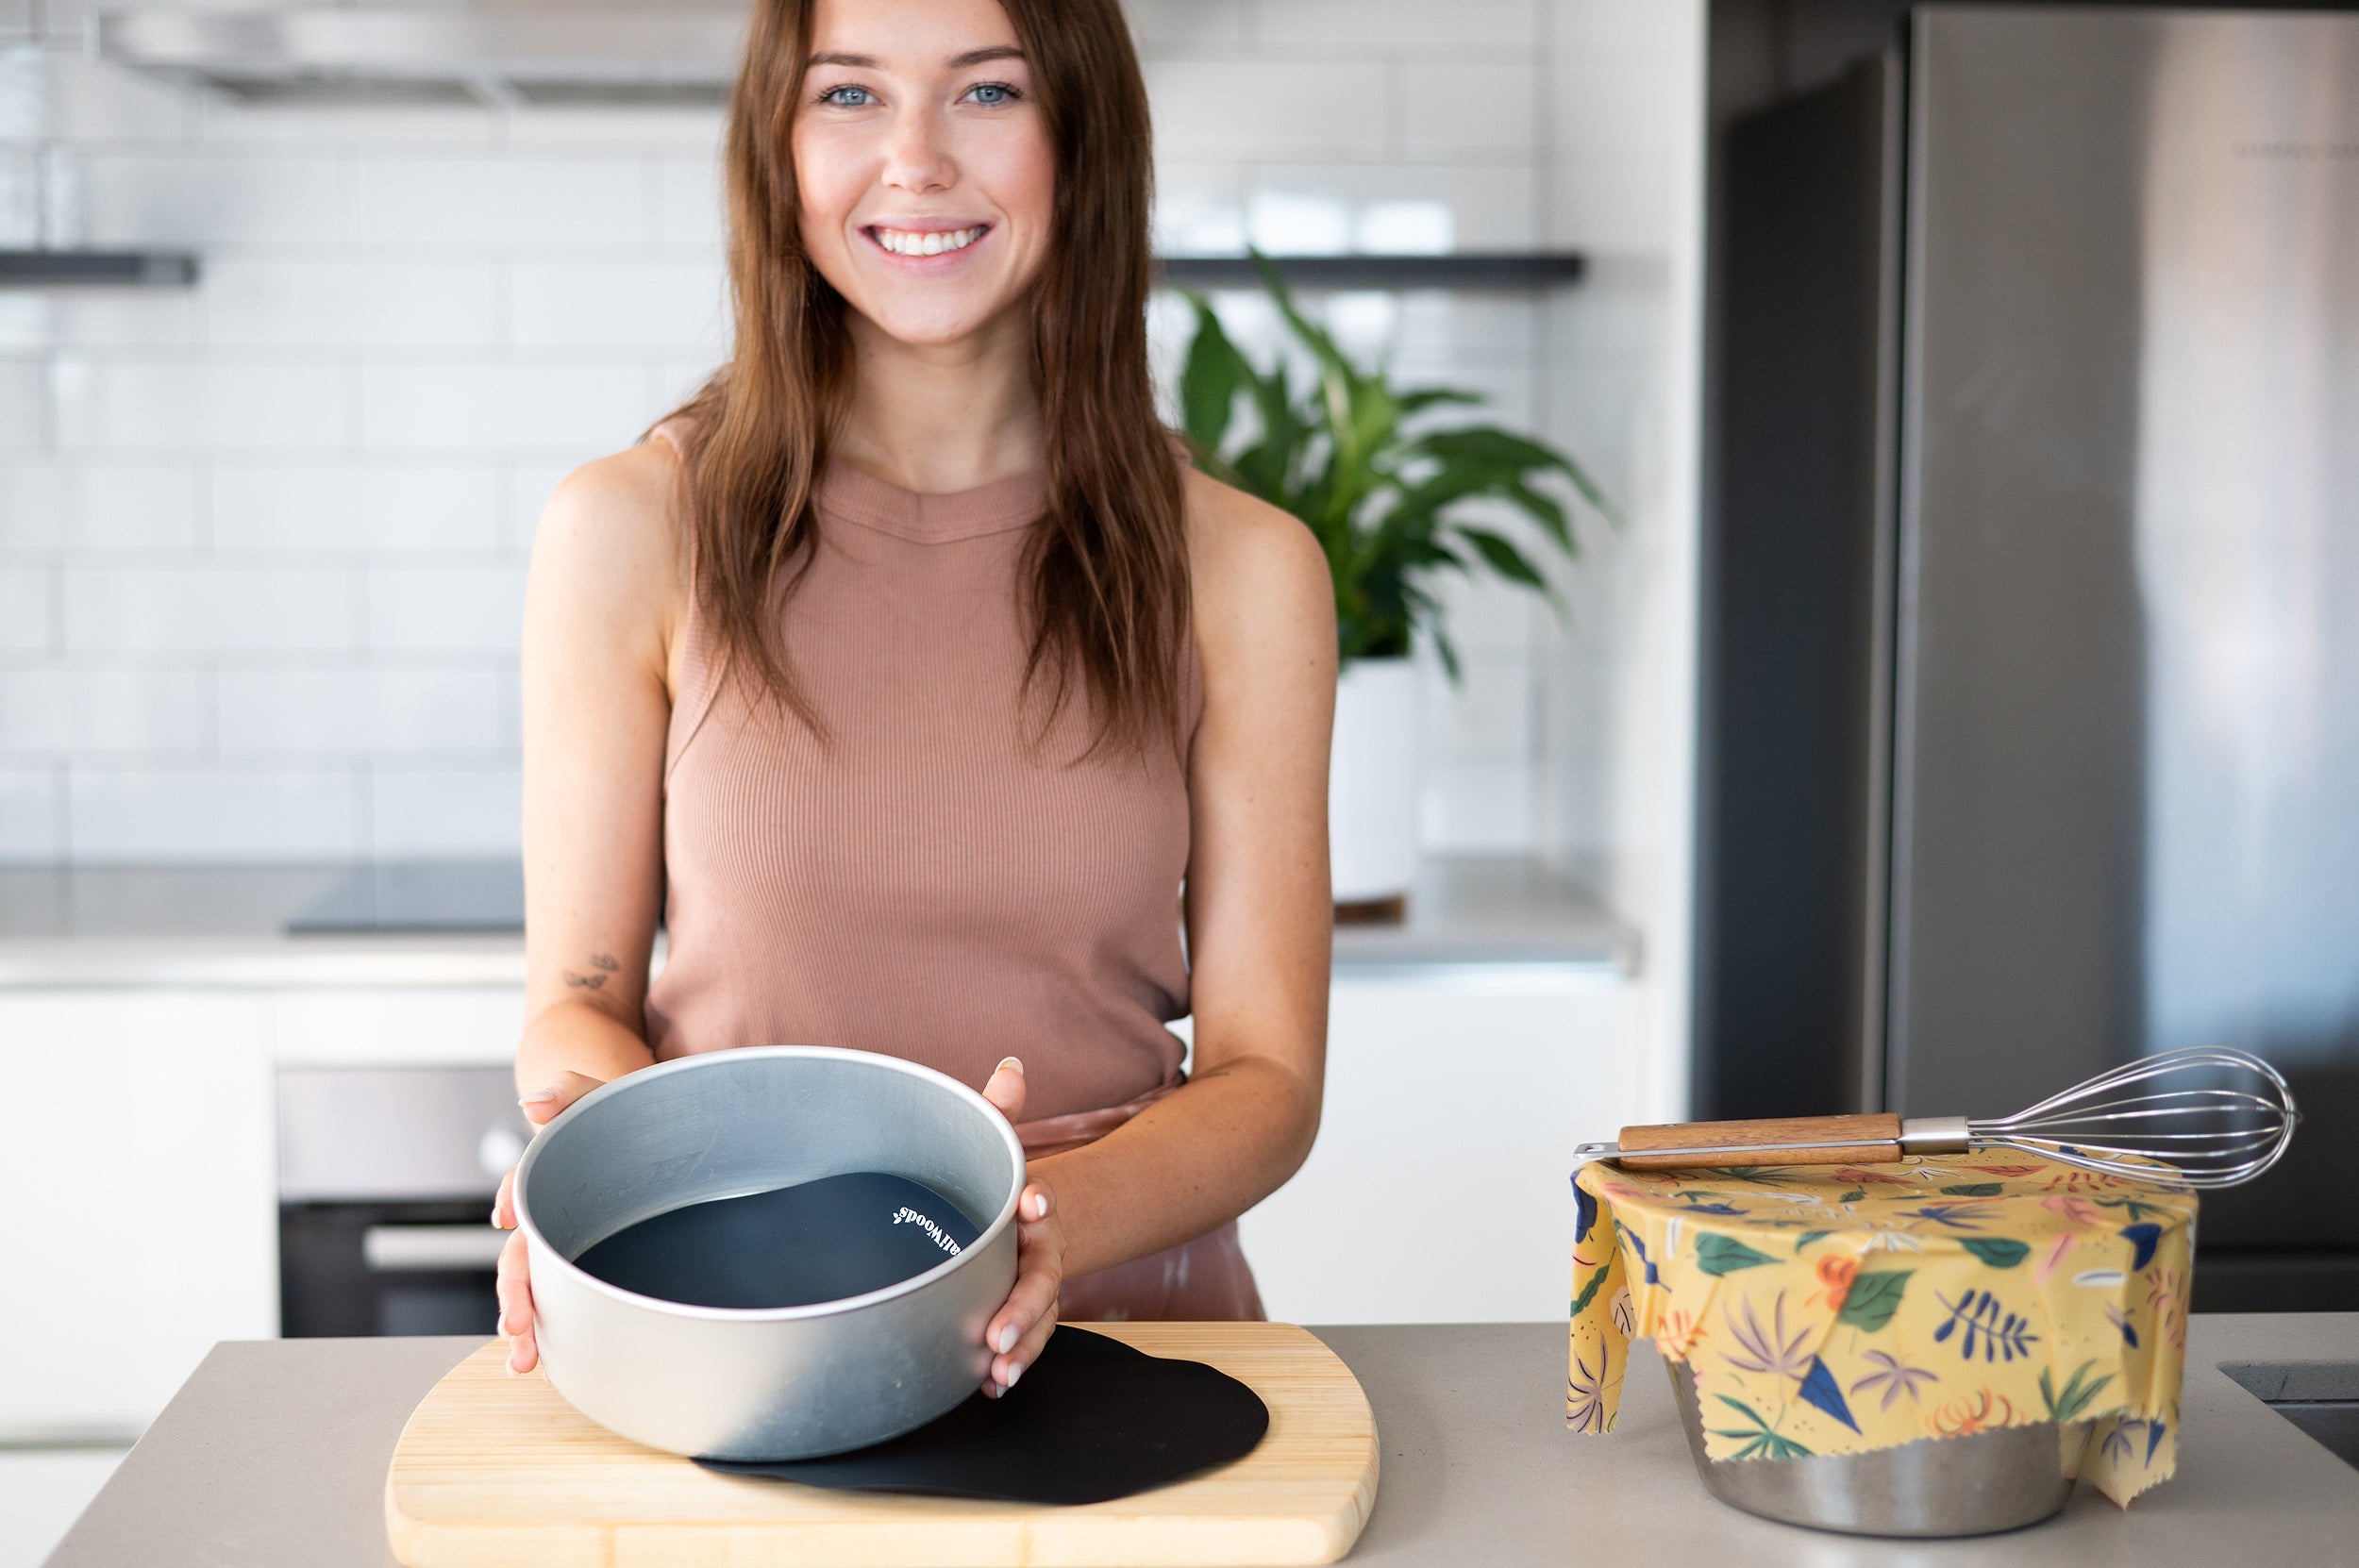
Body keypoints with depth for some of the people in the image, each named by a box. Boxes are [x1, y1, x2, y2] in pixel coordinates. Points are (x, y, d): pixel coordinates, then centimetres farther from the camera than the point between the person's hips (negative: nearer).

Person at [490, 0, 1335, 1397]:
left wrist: (1053, 1217, -18)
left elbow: (1266, 1074, 3)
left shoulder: (1240, 570, 3)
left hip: (1116, 1323, 0)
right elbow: (579, 1002, 6)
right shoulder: (632, 533, 2)